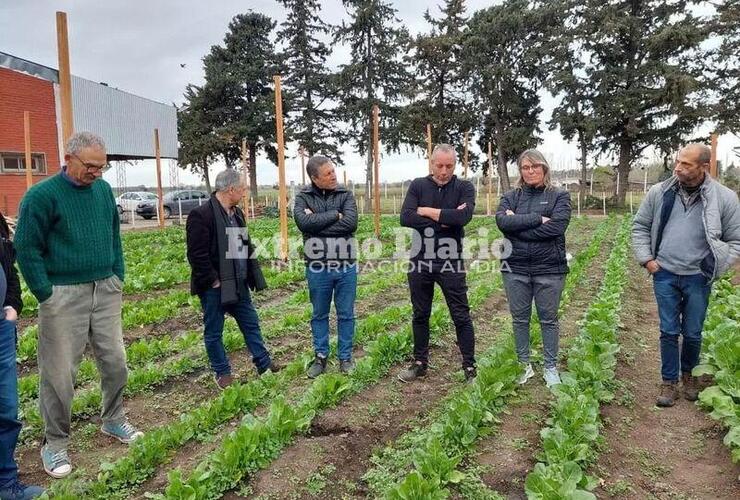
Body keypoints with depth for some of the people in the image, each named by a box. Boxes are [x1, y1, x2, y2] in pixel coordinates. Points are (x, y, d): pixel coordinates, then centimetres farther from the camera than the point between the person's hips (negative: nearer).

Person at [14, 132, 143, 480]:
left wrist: (118, 278, 10)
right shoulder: (42, 195, -10)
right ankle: (55, 444, 20)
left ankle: (114, 421, 32)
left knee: (115, 362, 11)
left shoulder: (103, 190, 6)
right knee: (59, 372, 4)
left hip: (106, 291, 5)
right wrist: (46, 295, -10)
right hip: (64, 295, -5)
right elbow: (27, 249, -8)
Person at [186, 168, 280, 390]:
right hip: (215, 287, -8)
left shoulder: (237, 213, 10)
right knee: (214, 332, 7)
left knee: (251, 323, 15)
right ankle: (222, 372, 22)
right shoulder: (201, 215, -17)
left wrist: (252, 275, 9)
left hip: (238, 284, 8)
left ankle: (264, 364, 26)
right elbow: (197, 254, -20)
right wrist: (213, 280, -18)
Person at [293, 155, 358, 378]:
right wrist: (334, 215, -16)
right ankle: (320, 357, 29)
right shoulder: (303, 198, -1)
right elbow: (303, 222, -21)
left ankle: (345, 357, 25)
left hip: (346, 266, 0)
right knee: (319, 315, 13)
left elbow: (351, 223, -17)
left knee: (346, 315, 10)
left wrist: (317, 222, -15)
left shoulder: (345, 195, 0)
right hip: (317, 268, 0)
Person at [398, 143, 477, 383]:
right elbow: (406, 218, -12)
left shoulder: (464, 187, -1)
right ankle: (420, 363, 28)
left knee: (461, 316, 5)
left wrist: (427, 211, -13)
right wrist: (444, 219, -16)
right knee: (420, 315, 13)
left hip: (451, 262, -2)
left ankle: (470, 367, 17)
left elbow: (463, 216, -20)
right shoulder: (418, 185, 3)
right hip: (420, 261, 2)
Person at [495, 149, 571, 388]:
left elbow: (556, 226, -16)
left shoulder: (559, 196, 2)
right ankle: (524, 365, 26)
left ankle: (551, 367, 24)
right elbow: (502, 221, -13)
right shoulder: (510, 197, 7)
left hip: (549, 269, -2)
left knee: (548, 319, 9)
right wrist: (538, 219, -17)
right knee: (520, 318, 11)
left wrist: (518, 226, -12)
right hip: (515, 269, 2)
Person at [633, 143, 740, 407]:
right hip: (665, 275, 1)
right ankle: (669, 381, 21)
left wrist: (716, 267, -6)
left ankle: (688, 374, 37)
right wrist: (646, 258, 0)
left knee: (693, 334, 11)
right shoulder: (659, 192, -2)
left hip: (698, 278, 0)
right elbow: (640, 226, 9)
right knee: (669, 332, 7)